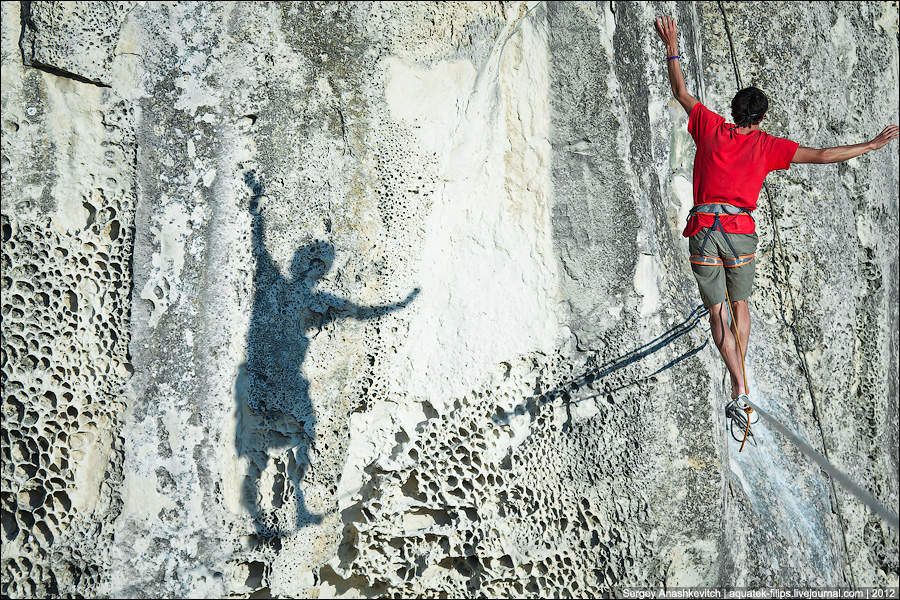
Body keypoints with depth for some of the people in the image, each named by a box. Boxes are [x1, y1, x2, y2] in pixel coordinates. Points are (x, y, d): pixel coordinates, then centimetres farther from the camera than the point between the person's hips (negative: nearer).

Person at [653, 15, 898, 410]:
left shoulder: (711, 128, 5)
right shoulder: (768, 146, 4)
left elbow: (680, 92, 16)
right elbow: (821, 156, 1)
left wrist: (672, 48, 24)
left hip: (703, 232, 0)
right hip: (740, 232, 0)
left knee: (716, 312, 3)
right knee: (740, 304, 22)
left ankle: (738, 386, -8)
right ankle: (741, 374, 27)